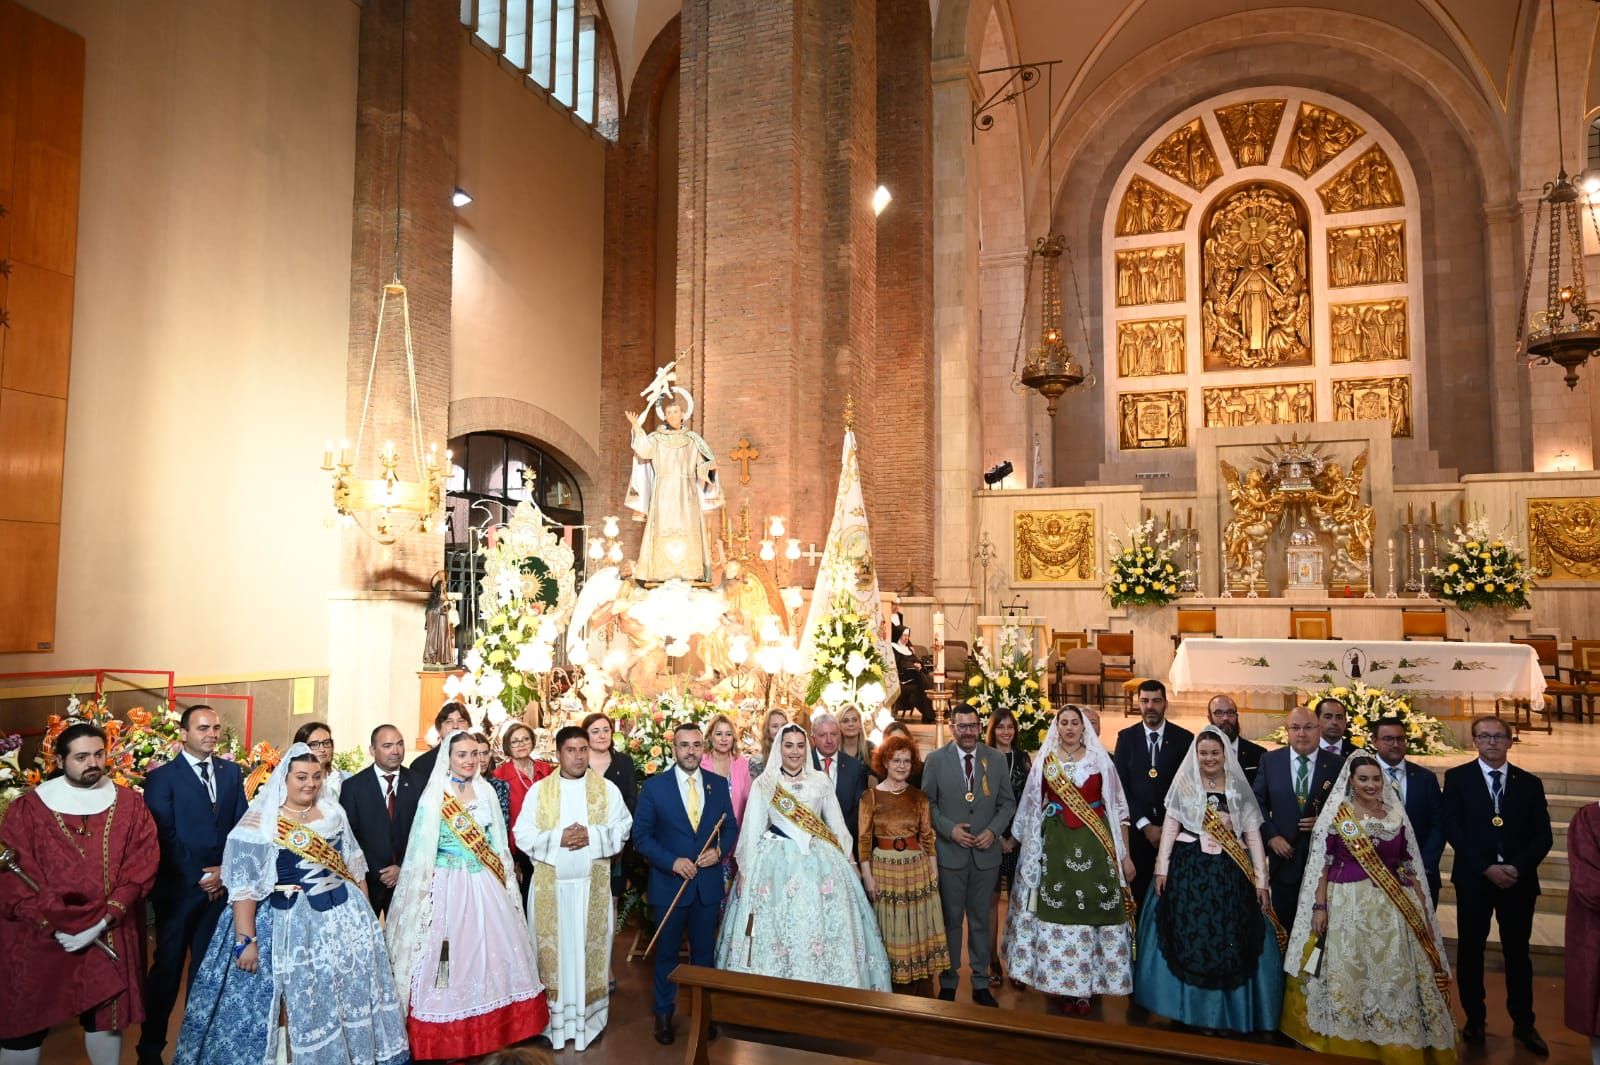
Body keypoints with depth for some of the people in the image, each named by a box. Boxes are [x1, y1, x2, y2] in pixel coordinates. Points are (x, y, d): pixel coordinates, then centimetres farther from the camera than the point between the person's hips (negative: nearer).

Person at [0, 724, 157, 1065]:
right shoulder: (28, 808, -3)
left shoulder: (129, 804, 1)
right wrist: (56, 926, -14)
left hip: (111, 936, 1)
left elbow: (143, 864, -4)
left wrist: (105, 919, -14)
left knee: (105, 1015, 12)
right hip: (41, 939, -1)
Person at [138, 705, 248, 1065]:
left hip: (222, 884, 4)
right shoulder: (162, 776, -5)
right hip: (179, 887, -4)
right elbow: (164, 835, -10)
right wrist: (198, 876, -13)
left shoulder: (231, 772, 8)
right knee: (167, 967, 6)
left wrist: (226, 869, -6)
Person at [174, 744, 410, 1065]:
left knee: (346, 996, 12)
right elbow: (243, 885, -14)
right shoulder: (260, 821, -11)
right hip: (288, 923, -5)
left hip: (342, 916, 5)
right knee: (295, 1002, 3)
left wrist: (364, 913, 13)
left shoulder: (333, 812, 5)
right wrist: (245, 940, -19)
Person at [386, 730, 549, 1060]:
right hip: (448, 888, -5)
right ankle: (450, 1040, 15)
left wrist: (503, 880, 11)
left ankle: (492, 1029, 24)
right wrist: (424, 891, -6)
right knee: (451, 959, 1)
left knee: (492, 954, 9)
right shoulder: (433, 797, -9)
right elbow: (421, 850, -6)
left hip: (485, 887, 5)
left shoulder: (486, 793, 5)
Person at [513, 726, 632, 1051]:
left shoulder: (607, 789, 2)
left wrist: (592, 835, -16)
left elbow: (622, 829, -1)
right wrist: (557, 838, -16)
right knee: (553, 949, 5)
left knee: (590, 950, 5)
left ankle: (587, 1020, 18)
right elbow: (523, 835, -2)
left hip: (593, 885, 0)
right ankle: (553, 1020, 17)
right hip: (550, 884, 0)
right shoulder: (539, 790, 2)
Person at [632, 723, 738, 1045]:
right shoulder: (654, 786, -9)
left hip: (709, 883, 2)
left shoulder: (719, 784, 0)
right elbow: (641, 835, -8)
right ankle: (663, 1013, 32)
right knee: (667, 953, 14)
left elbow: (731, 827, 7)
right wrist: (672, 861, -18)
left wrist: (719, 850, -12)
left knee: (704, 952, 16)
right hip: (668, 883, -2)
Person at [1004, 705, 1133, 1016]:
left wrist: (1125, 855, 0)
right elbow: (1031, 809, 11)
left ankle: (1085, 987, 12)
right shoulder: (1044, 761, 5)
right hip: (1056, 846, 1)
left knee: (1093, 913, -1)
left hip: (1095, 846, 0)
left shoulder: (1100, 760, 3)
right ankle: (1058, 984, 15)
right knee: (1056, 913, 1)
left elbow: (1118, 808, 4)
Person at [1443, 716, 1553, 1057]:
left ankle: (1523, 1024, 23)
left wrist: (1518, 867, -13)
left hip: (1519, 880, 1)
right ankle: (1474, 1019, 21)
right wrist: (1486, 868, -15)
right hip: (1473, 878, -1)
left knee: (1517, 952, 10)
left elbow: (1543, 836, 1)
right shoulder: (1457, 778, 0)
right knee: (1470, 951, 8)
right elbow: (1452, 829, -6)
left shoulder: (1530, 783, 6)